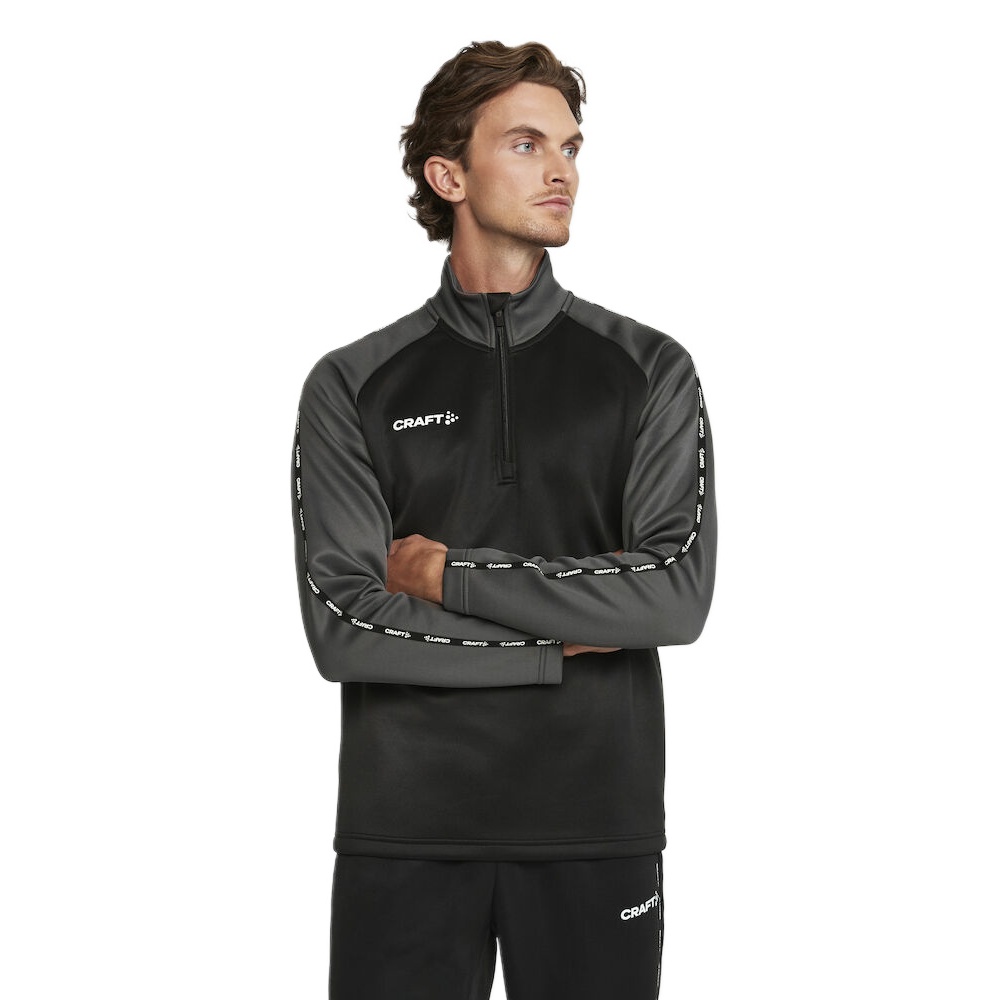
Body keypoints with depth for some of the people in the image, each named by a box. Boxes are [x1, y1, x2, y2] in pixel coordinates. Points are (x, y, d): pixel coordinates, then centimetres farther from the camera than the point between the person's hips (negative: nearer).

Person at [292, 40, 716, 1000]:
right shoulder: (352, 387, 3)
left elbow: (679, 592, -9)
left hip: (597, 824, 1)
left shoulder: (647, 371, 5)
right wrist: (568, 639, -9)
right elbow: (341, 626, -8)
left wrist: (448, 574, -9)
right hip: (405, 832, 0)